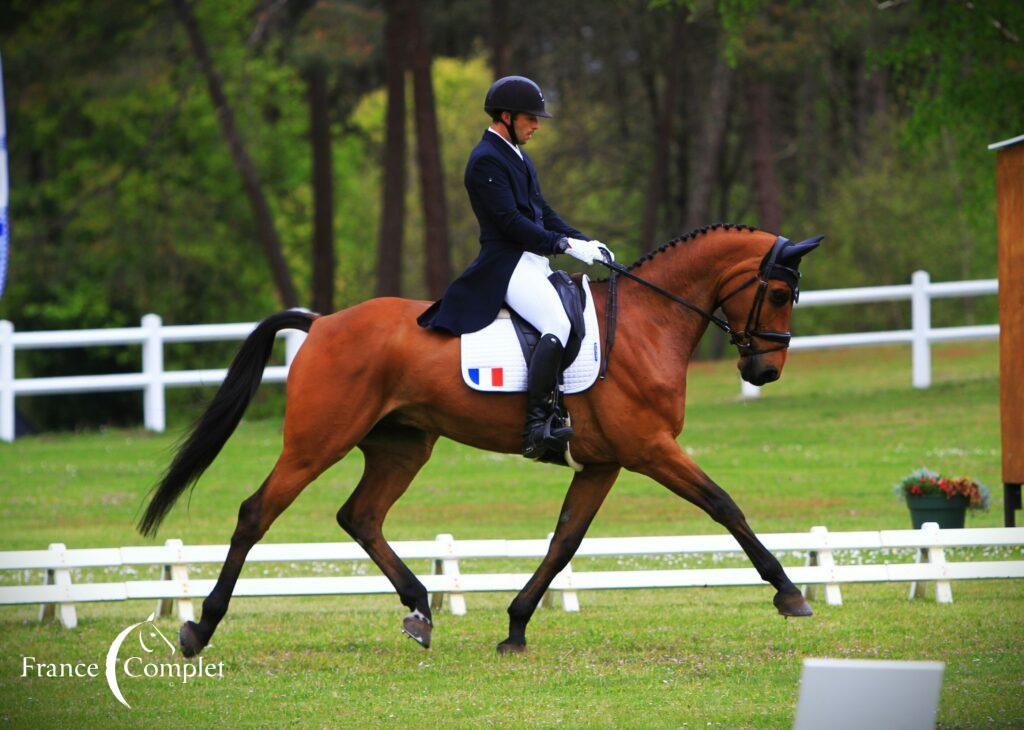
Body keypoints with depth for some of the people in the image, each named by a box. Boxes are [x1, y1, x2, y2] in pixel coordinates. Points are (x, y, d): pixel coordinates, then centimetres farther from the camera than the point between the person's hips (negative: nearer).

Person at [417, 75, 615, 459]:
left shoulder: (517, 157, 21)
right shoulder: (486, 161, -11)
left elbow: (542, 211, 22)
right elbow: (511, 221, -18)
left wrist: (583, 241, 8)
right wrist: (564, 245, -18)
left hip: (534, 263, 11)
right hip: (507, 266, -11)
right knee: (558, 324, -28)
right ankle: (535, 429, -34)